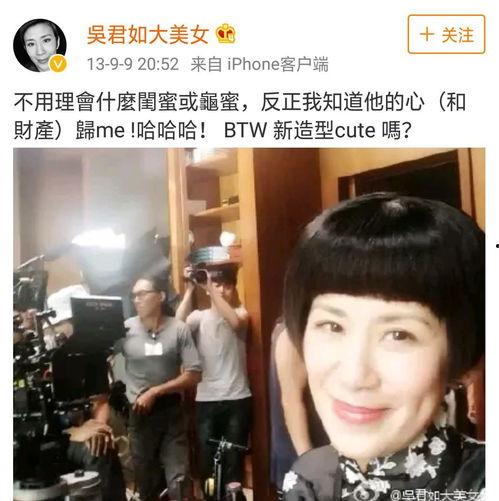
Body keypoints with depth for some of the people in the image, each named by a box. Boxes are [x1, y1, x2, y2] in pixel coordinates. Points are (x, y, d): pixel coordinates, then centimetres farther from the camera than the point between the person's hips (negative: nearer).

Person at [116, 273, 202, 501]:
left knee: (178, 480, 2)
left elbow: (194, 375, -10)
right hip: (139, 414, 1)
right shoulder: (125, 329, -7)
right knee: (145, 480, 16)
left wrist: (155, 392, -14)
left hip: (171, 412, -1)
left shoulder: (179, 330, -8)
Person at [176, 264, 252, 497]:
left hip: (237, 399, -1)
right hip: (206, 399, 1)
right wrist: (190, 289, -16)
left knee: (234, 459, 6)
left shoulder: (240, 313, 3)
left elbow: (235, 322, -22)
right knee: (206, 458, 7)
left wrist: (212, 290, -24)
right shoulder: (199, 316, 5)